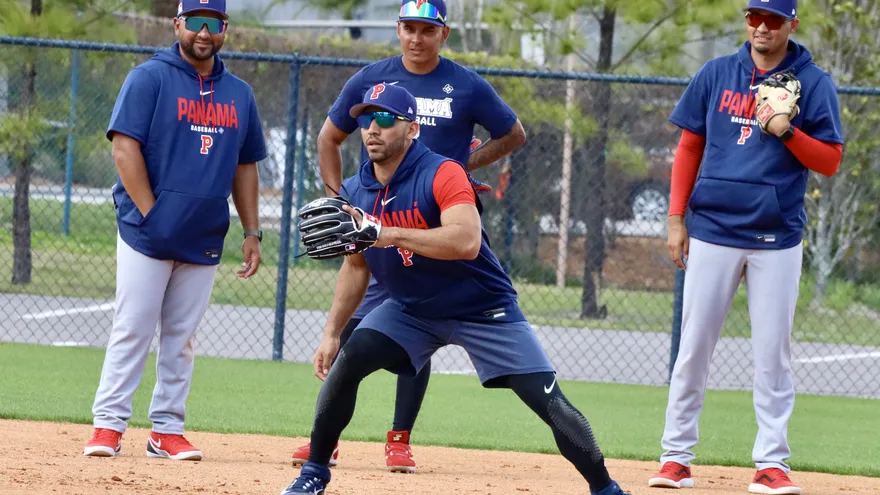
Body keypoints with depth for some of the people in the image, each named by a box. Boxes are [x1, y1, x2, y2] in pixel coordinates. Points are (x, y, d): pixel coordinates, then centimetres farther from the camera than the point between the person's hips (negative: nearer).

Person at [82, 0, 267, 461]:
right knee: (132, 331, -5)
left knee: (181, 338, 7)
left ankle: (167, 430, 10)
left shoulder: (239, 94, 13)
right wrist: (150, 214, -14)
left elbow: (245, 166, 18)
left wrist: (252, 232, 11)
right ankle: (108, 424, -3)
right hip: (147, 234, -4)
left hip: (204, 243, 4)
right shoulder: (149, 78, -3)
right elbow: (124, 147, -9)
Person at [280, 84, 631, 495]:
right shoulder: (354, 193, -5)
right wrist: (331, 333, 1)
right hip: (410, 310, 5)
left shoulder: (442, 175, -25)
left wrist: (387, 234, -43)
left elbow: (467, 242, -40)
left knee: (548, 401, -12)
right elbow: (357, 266, 9)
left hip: (484, 310, -5)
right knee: (347, 361, -16)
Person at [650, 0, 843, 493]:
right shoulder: (716, 75, 6)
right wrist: (676, 219, 5)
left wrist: (786, 132, -19)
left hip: (777, 238, -1)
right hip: (712, 231, 1)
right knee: (694, 348, 3)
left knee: (773, 353, 1)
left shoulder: (813, 84, 1)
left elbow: (829, 161, -2)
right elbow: (689, 147, 10)